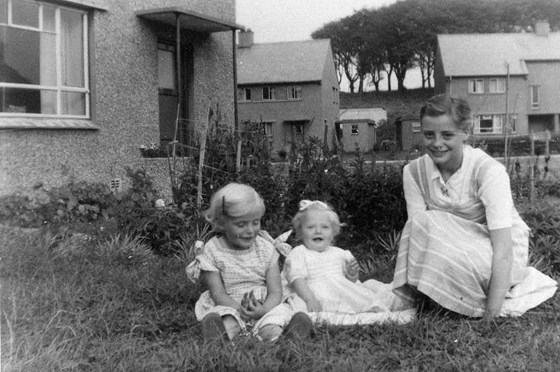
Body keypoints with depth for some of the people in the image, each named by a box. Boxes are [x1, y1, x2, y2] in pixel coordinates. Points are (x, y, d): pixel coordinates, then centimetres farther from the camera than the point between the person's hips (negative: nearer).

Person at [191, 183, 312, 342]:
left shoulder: (266, 248, 2)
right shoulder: (212, 250, -4)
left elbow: (275, 291, -3)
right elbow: (218, 294, -8)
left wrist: (263, 310, -26)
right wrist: (240, 309, -28)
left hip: (262, 308, 2)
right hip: (230, 307, -1)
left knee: (282, 310, -30)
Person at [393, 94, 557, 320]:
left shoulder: (488, 170, -23)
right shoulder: (414, 172, -9)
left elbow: (503, 249, -28)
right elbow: (416, 228, -15)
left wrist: (491, 316, -33)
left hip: (495, 257, -4)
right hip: (456, 251, 4)